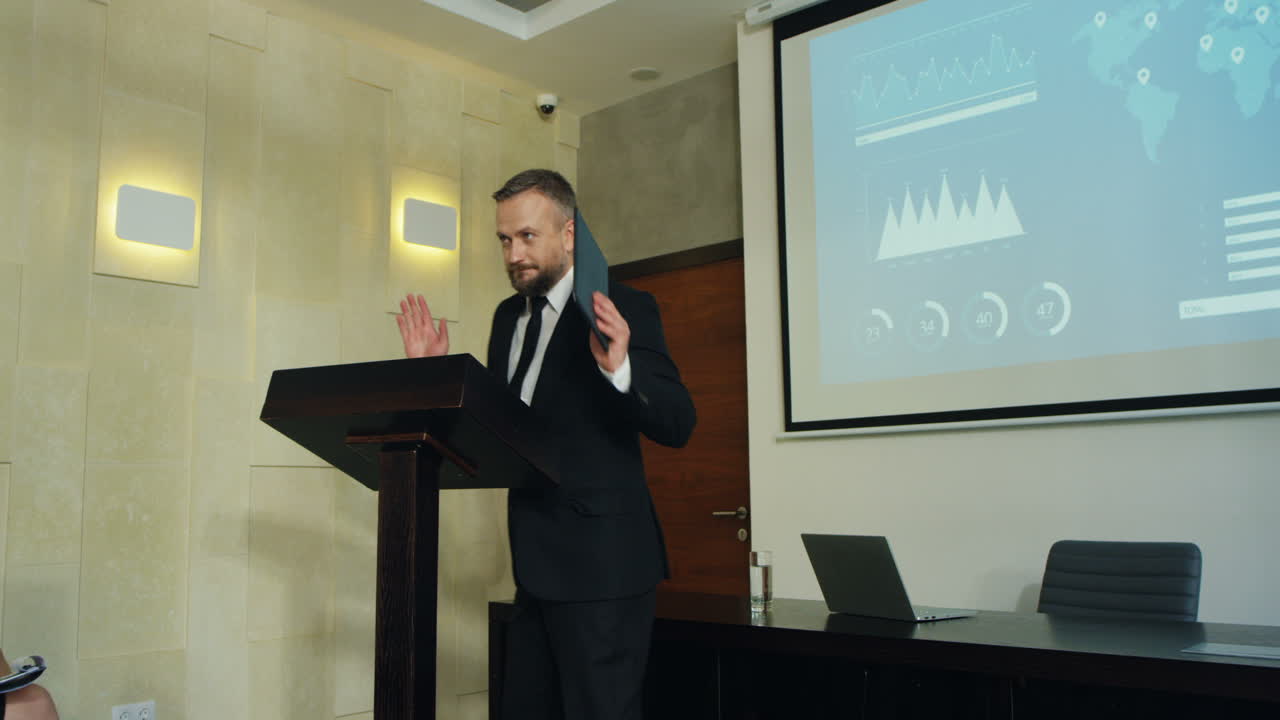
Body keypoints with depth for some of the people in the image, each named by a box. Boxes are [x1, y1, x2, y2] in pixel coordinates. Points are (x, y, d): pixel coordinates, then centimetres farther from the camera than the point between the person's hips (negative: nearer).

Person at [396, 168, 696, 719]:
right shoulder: (509, 316, 13)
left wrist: (619, 367, -32)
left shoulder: (624, 309, -9)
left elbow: (677, 425, -16)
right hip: (536, 564, 7)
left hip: (600, 563, -7)